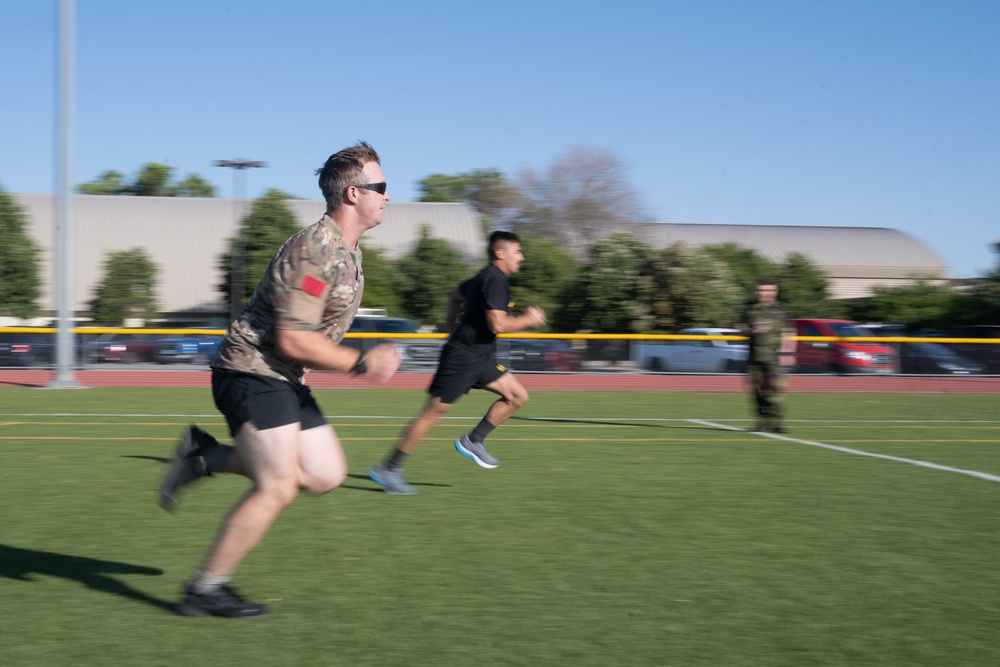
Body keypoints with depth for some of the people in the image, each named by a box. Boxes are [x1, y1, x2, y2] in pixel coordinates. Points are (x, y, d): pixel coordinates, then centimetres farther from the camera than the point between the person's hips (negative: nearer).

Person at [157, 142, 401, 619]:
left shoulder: (345, 251, 11)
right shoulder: (314, 251, -22)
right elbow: (292, 340, -25)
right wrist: (362, 364, -20)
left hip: (284, 381, 10)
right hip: (253, 374, -10)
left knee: (326, 476, 3)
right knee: (277, 488, -10)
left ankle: (205, 458, 12)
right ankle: (205, 590, 2)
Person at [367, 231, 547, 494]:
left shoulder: (486, 277, 15)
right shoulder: (495, 280, -16)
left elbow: (455, 296, 30)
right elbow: (498, 324, -25)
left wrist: (452, 328, 32)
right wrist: (528, 319, -11)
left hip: (480, 356, 10)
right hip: (463, 356, -10)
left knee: (518, 396, 5)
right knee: (434, 412, -7)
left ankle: (473, 441, 9)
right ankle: (388, 469, -1)